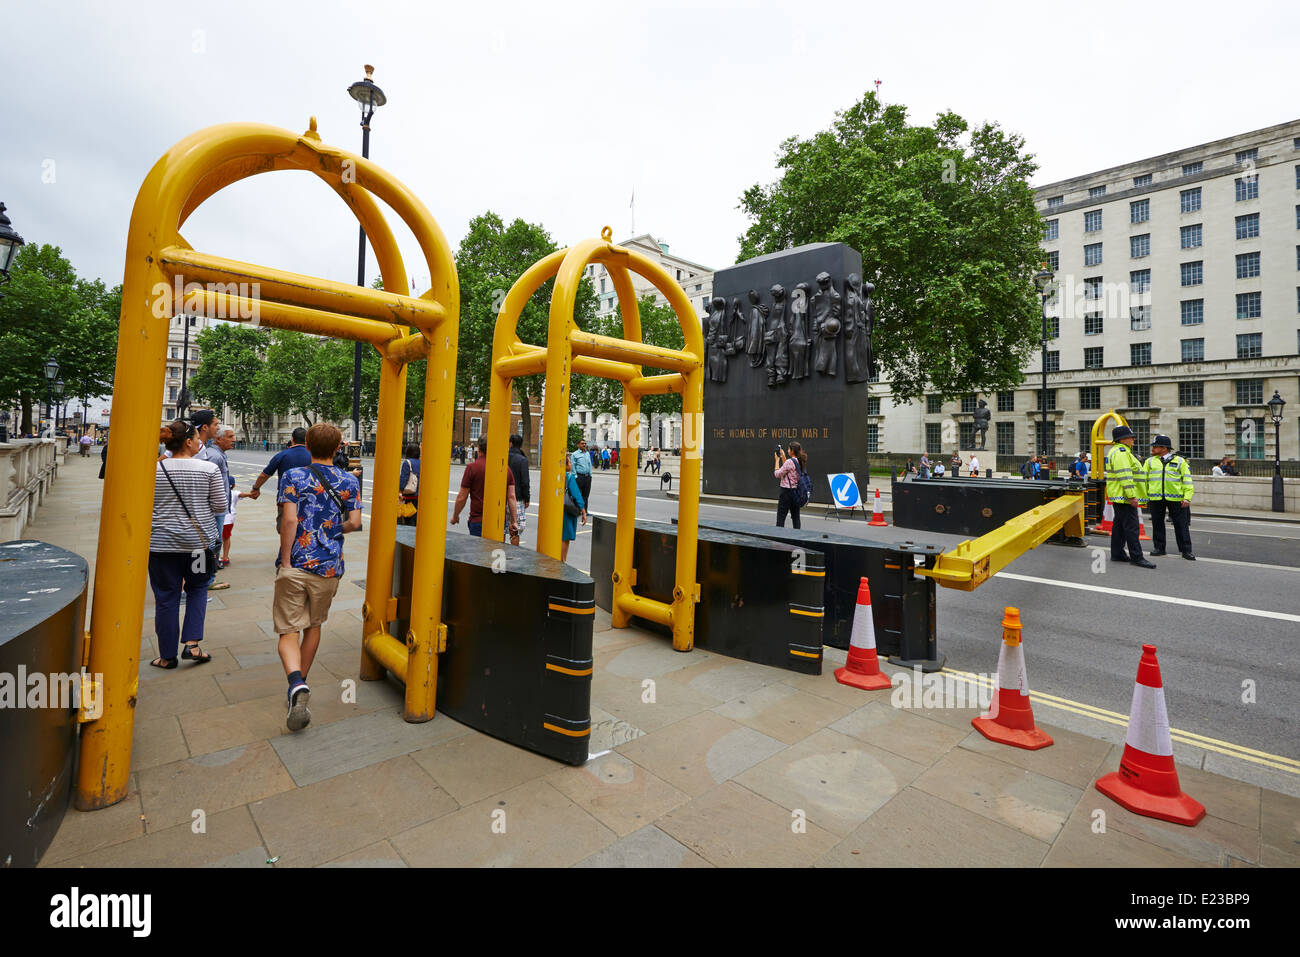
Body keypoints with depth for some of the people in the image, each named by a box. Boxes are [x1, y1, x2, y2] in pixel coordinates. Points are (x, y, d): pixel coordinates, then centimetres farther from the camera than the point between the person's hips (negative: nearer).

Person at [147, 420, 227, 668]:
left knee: (166, 597, 9)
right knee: (198, 588, 19)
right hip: (200, 540, 0)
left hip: (162, 543, 1)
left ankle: (167, 656, 19)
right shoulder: (209, 469, -8)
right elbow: (220, 505, -5)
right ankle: (192, 644, 8)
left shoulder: (155, 470, -4)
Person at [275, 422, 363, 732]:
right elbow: (354, 523, -4)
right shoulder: (349, 481, 2)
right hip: (328, 567, 2)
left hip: (295, 565, -2)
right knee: (313, 626, 21)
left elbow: (289, 520, -13)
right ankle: (301, 683, 34)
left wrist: (284, 561, -7)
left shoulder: (294, 476, -3)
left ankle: (296, 685, -19)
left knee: (289, 631, 3)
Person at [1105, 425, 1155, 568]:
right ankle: (1136, 557, -9)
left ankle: (1117, 554, 18)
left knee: (1119, 525, 13)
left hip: (1119, 497, 11)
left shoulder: (1116, 451, 19)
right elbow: (1125, 476, -22)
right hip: (1124, 497, -11)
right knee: (1131, 527, -10)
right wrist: (1132, 496, -23)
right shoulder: (1121, 452, -15)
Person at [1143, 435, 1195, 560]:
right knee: (1157, 523, 8)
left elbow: (1187, 480, 3)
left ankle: (1186, 550, 8)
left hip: (1176, 498, -2)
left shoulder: (1180, 461, 5)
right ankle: (1159, 548, 18)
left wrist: (1187, 497, -6)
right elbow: (1143, 478, 10)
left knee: (1181, 524, 1)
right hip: (1156, 498, 2)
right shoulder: (1150, 461, 11)